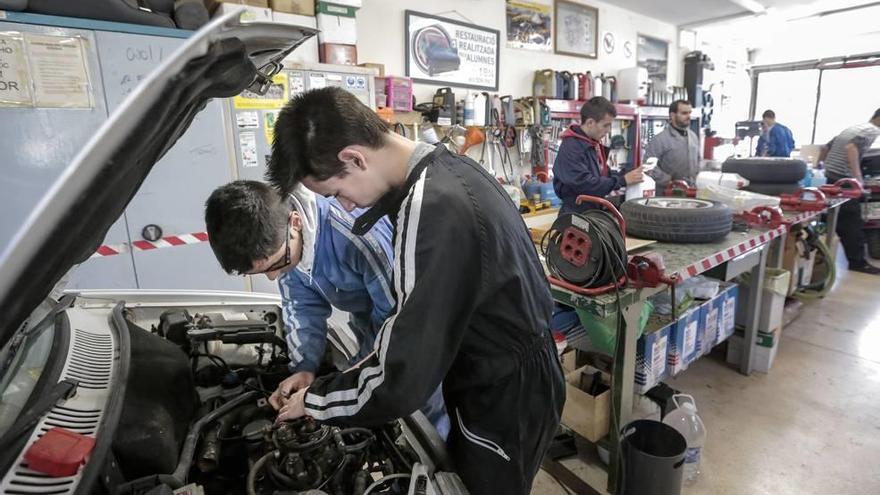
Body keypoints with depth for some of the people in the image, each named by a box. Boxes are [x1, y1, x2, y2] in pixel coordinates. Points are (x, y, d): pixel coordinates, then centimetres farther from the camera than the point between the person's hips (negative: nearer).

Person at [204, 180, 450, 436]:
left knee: (426, 411, 4)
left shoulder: (357, 230, -39)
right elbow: (302, 305, -4)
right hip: (369, 323, 6)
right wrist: (305, 367, -15)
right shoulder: (278, 242, -15)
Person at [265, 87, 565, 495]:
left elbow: (401, 382, -29)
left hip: (504, 407, -8)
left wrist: (313, 401, -11)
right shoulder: (450, 169, -1)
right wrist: (379, 356, 8)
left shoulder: (432, 212, -32)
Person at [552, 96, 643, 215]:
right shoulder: (570, 148, -20)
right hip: (577, 214, -9)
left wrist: (627, 175, 2)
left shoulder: (595, 144, 10)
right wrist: (622, 180, -22)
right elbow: (584, 183, -28)